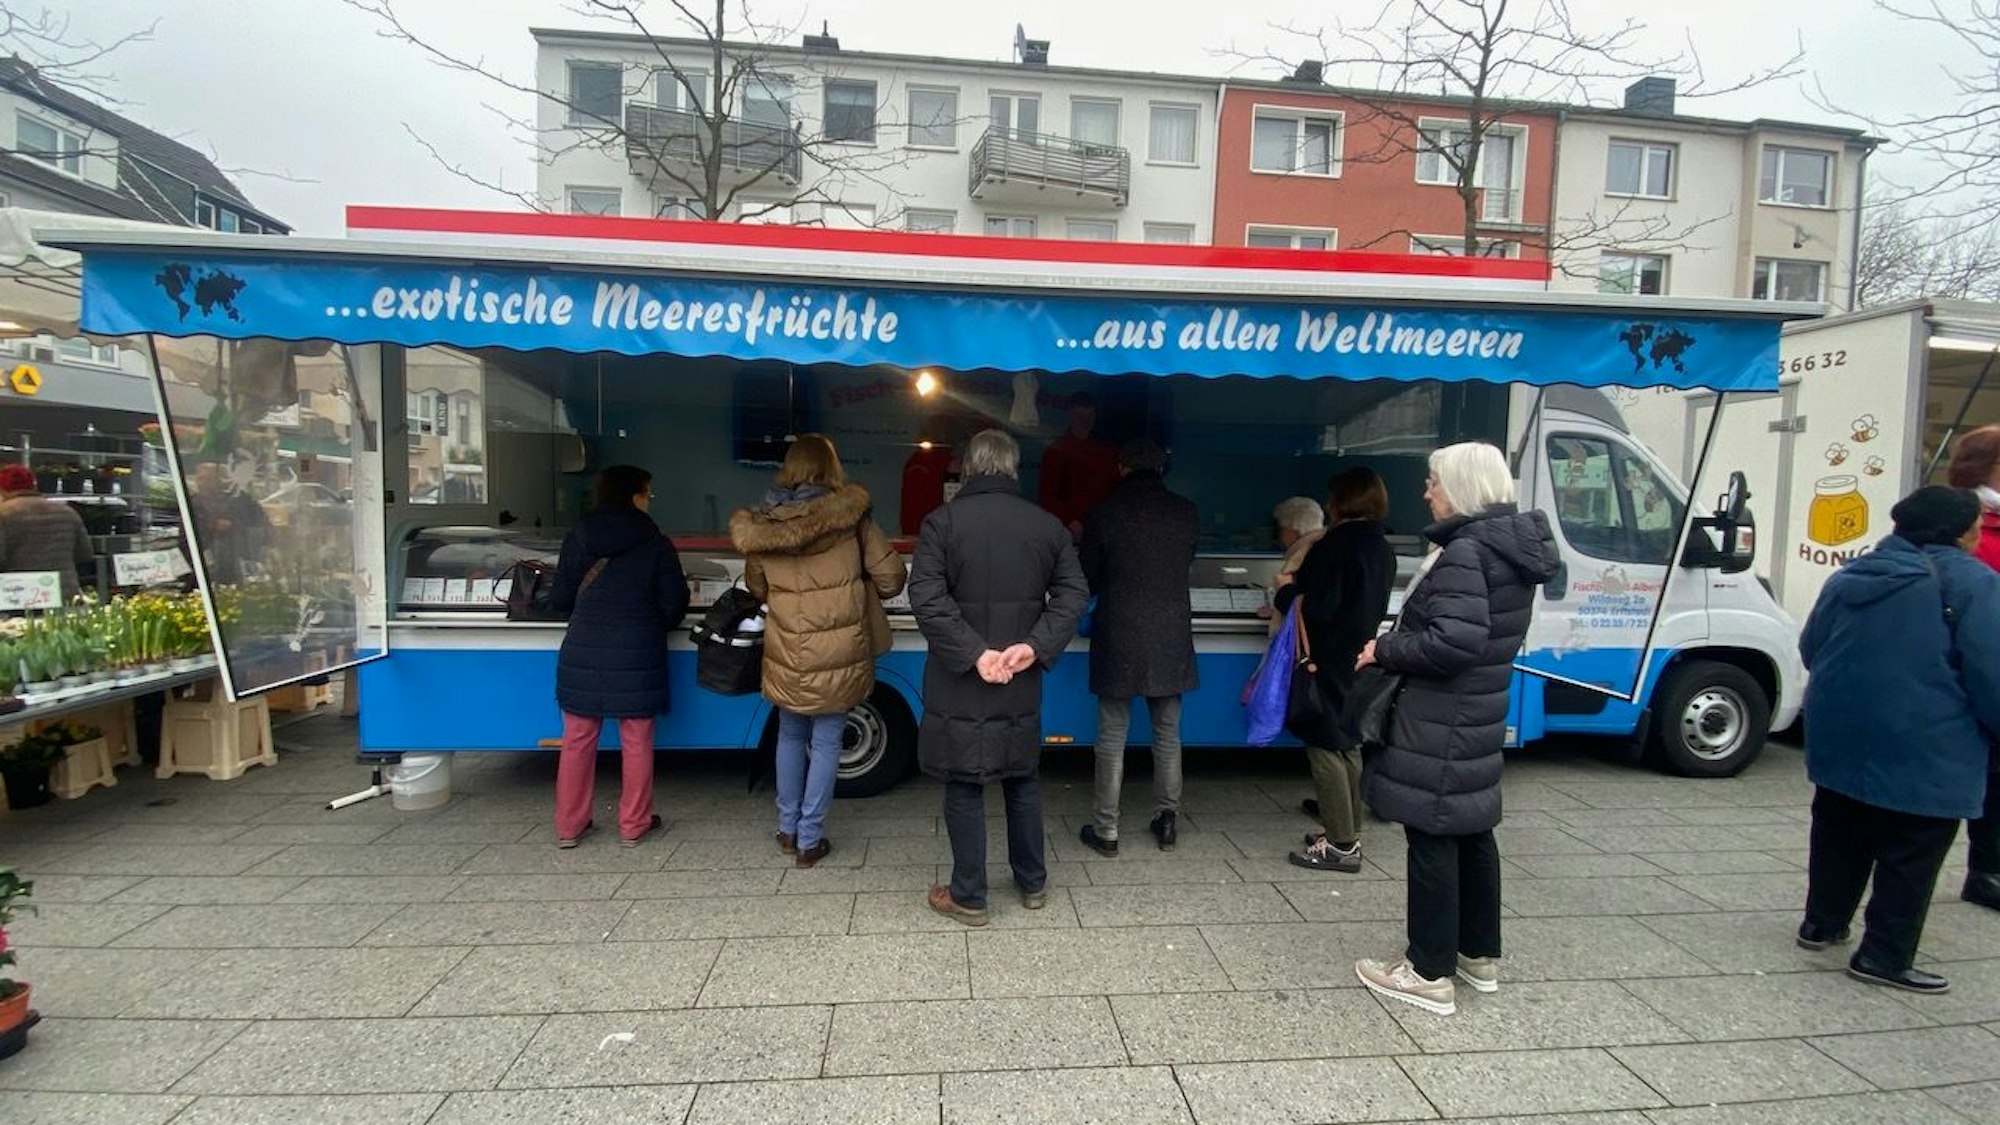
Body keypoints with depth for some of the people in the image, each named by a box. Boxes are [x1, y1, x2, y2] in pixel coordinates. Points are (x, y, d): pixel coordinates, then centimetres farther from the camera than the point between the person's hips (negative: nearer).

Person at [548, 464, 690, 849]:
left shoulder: (576, 540, 0)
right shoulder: (657, 546, -7)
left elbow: (559, 600, 5)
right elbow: (674, 604, -5)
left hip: (583, 656, 3)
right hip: (636, 658, -2)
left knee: (577, 741, 13)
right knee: (636, 744, 9)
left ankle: (569, 827, 23)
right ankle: (633, 825, 18)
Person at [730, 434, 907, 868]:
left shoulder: (761, 522, -2)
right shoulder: (852, 514, -10)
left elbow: (757, 587, 11)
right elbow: (890, 577, -6)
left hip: (786, 657, 3)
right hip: (838, 657, -2)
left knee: (790, 738, 21)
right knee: (826, 743, 10)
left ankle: (788, 829, 32)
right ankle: (809, 839, 18)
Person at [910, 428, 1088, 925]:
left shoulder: (943, 521, -9)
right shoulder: (1048, 525, 2)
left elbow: (926, 598, -19)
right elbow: (1074, 593, -4)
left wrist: (974, 653, -19)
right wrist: (1035, 647, -12)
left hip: (959, 685, -3)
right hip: (1021, 684, 4)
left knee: (964, 788, 9)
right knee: (1023, 780, 20)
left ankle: (968, 897, 21)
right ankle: (1033, 883, 34)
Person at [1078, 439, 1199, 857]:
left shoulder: (1102, 514, -7)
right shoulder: (1186, 513, 0)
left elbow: (1088, 582, 2)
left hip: (1118, 639, -2)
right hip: (1171, 639, 3)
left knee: (1112, 737, 5)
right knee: (1168, 734, 14)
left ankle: (1106, 830, 12)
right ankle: (1167, 821, 22)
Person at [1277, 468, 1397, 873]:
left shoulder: (1335, 545, -18)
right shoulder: (1383, 549, 9)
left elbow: (1317, 608, -22)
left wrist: (1288, 589, -3)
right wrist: (1302, 586, 18)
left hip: (1329, 662, -9)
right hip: (1361, 656, 9)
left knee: (1324, 747, -2)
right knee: (1348, 743, 17)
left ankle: (1340, 845, 2)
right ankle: (1349, 832, 26)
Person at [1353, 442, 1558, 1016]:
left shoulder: (1464, 553, -19)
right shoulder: (1509, 548, 11)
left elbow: (1452, 642, -28)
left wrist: (1384, 650, -13)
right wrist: (1396, 646, 8)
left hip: (1441, 721, -10)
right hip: (1480, 712, 10)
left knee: (1432, 837, 0)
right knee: (1472, 832, 19)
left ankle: (1430, 973, 12)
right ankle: (1479, 955, 34)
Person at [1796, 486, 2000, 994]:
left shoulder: (1849, 576, 8)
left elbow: (1810, 647, 14)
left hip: (1839, 738, 6)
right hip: (1924, 753, -6)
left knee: (1839, 837, 19)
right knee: (1911, 855, 4)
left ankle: (1822, 923, 29)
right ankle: (1885, 956, 9)